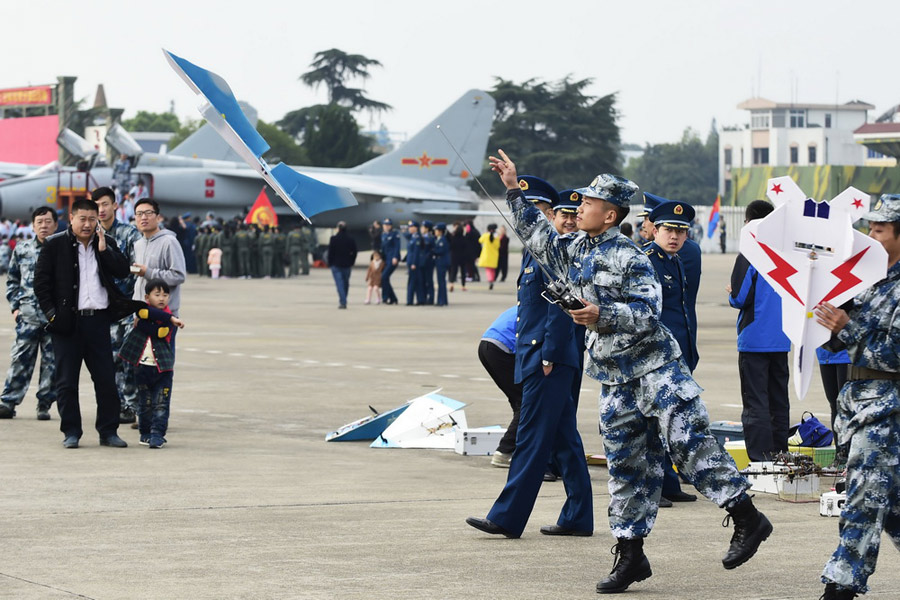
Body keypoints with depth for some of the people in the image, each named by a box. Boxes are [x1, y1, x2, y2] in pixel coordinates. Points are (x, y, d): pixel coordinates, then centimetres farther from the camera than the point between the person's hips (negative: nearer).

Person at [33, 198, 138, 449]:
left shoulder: (106, 243, 10)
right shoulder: (54, 245, 1)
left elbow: (123, 271, 0)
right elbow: (41, 282, 0)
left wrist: (103, 248, -9)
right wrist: (51, 312, -8)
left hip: (98, 320, 2)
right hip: (67, 322, -2)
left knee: (106, 378, 3)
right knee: (66, 381, 3)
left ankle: (108, 432, 12)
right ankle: (71, 432, 12)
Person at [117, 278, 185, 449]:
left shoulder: (168, 317, -1)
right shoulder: (143, 308, 4)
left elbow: (159, 332, -17)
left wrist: (141, 322, -15)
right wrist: (170, 319, -25)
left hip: (162, 368, -1)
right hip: (142, 366, 1)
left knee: (161, 403, -7)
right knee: (145, 403, 10)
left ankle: (157, 433, -5)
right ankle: (145, 433, 20)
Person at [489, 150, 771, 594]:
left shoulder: (630, 259, -11)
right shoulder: (573, 250, 11)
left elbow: (648, 312, -17)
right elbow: (536, 235, 24)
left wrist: (602, 315, -28)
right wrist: (514, 190, 20)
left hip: (654, 366, -7)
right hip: (615, 378, 7)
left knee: (691, 443, -12)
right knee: (626, 467, 8)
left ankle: (747, 518, -5)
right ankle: (630, 554, 12)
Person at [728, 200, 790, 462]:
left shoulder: (748, 256, -13)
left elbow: (740, 298, -16)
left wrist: (731, 294, 5)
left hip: (754, 339, -6)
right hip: (782, 340, 6)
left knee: (755, 403, -4)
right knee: (779, 401, 15)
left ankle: (760, 459, -8)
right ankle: (780, 456, 20)